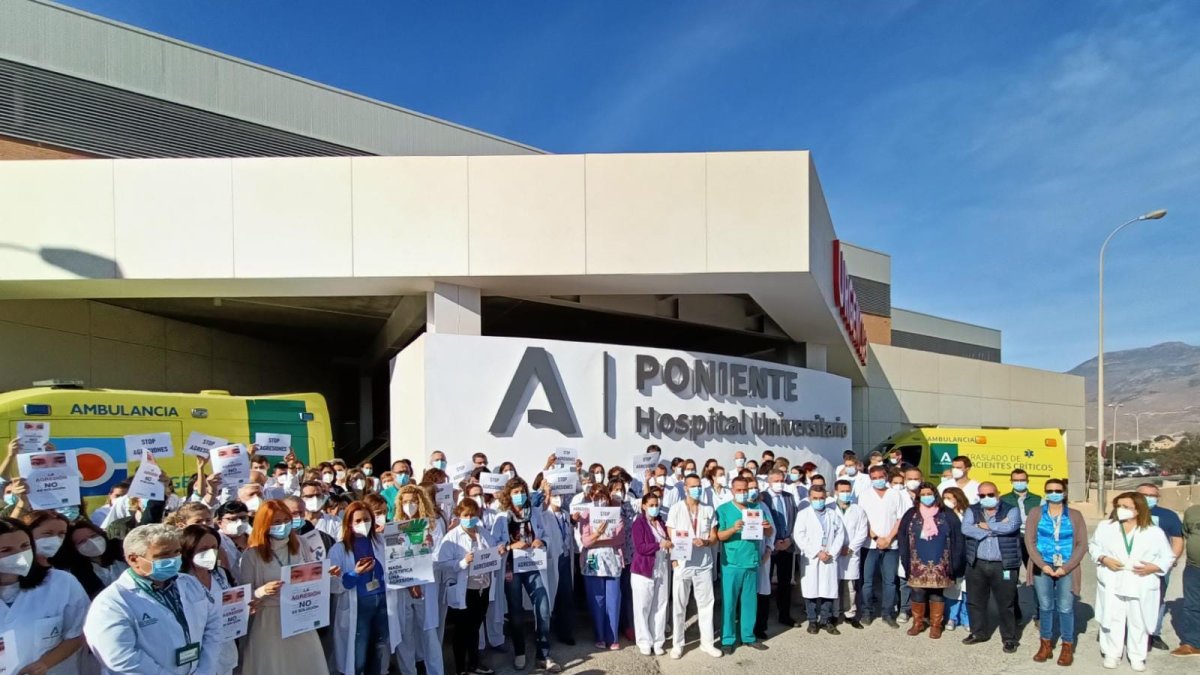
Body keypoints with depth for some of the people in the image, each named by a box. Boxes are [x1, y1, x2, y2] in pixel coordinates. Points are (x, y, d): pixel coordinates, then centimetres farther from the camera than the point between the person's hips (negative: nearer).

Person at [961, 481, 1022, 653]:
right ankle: (979, 633, 28)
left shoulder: (1010, 511, -1)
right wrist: (996, 529, -15)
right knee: (975, 601, 12)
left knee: (1005, 603, 4)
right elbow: (966, 529, -13)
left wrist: (985, 526, -10)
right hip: (977, 565, 3)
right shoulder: (972, 511, 6)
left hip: (1003, 566, -3)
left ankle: (1009, 638, 17)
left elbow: (1010, 527, -22)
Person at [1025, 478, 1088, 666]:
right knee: (1045, 607, 5)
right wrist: (1043, 565, -9)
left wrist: (1065, 568, -8)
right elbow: (1030, 541, 0)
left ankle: (1067, 647, 10)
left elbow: (1082, 545, 1)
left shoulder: (1075, 516, 5)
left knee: (1065, 608, -2)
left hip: (1067, 569, 0)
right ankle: (1046, 644, 15)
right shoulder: (1035, 513, 4)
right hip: (1042, 567, 1)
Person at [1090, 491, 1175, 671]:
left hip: (1141, 587, -1)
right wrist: (1103, 559, -9)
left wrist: (1154, 567, -13)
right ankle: (1111, 653, 22)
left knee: (1138, 622, 9)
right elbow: (1093, 546, 10)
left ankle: (1137, 657, 24)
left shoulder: (1154, 532, -2)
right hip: (1112, 585, 1)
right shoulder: (1105, 526, 1)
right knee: (1112, 619, 8)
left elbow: (1168, 557, 4)